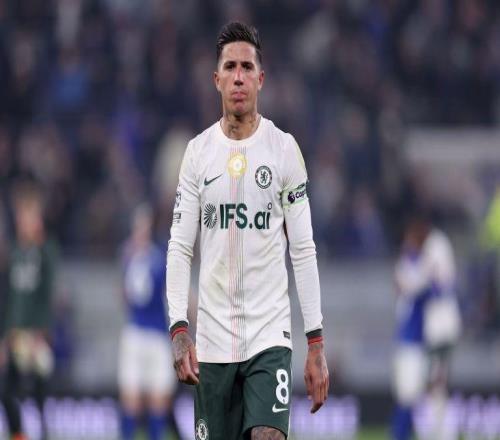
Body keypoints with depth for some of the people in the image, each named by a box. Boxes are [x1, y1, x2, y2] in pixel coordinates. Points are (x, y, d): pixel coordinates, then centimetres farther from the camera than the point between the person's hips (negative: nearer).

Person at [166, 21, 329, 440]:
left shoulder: (285, 149, 1)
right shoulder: (198, 151, 6)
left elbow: (304, 250, 2)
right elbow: (180, 248, 4)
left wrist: (317, 342, -3)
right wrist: (179, 329, -9)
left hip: (271, 333, -2)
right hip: (213, 338, 2)